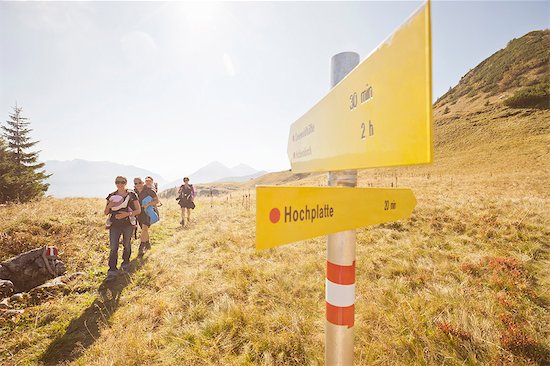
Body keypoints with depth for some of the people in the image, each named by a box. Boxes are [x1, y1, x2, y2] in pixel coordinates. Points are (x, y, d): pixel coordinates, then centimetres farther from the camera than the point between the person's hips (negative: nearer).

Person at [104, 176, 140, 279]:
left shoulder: (132, 195, 0)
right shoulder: (111, 196, 7)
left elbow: (138, 210, -2)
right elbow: (105, 212, 10)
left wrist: (127, 214, -17)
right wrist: (109, 206, -11)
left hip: (128, 224, -1)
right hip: (115, 225, 1)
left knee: (127, 245, 11)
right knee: (113, 247, -3)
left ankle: (126, 262, 32)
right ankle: (112, 270, 4)